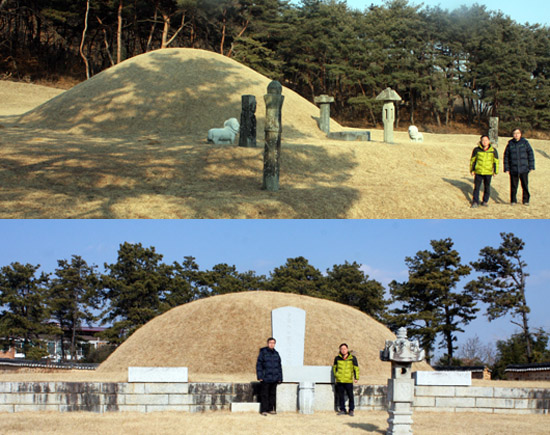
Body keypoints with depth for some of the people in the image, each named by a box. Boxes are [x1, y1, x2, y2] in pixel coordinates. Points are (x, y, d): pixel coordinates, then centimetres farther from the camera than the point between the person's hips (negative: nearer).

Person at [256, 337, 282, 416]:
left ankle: (271, 409, 17)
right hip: (265, 378, -5)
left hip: (274, 379, 5)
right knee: (264, 394, -3)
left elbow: (279, 366, 16)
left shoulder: (276, 353, 11)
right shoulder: (263, 352, -3)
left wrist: (280, 378, 11)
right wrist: (259, 376, -11)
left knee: (272, 394, 9)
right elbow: (259, 364, -5)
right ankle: (264, 410, 2)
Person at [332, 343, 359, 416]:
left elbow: (356, 368, 8)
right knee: (341, 396, 5)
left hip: (349, 381, -2)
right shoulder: (337, 358, 5)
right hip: (339, 380, 2)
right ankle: (342, 410, 14)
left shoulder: (352, 358, 0)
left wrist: (356, 378, 4)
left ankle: (351, 410, 9)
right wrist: (335, 376, 18)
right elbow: (334, 367, 20)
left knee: (350, 396, -2)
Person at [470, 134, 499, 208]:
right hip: (478, 172, 0)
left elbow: (496, 161, 9)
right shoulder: (476, 150, -1)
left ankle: (485, 201, 22)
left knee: (487, 187, 9)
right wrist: (472, 170, 7)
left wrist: (495, 171, 7)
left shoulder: (493, 151, 0)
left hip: (488, 172, 0)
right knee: (476, 187, 0)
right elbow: (473, 160, 9)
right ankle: (475, 202, 7)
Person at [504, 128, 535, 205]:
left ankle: (526, 200, 13)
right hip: (513, 169, 1)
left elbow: (530, 154, 4)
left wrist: (531, 166, -1)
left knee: (525, 185, 1)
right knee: (513, 186, 4)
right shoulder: (510, 144, 4)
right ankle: (513, 200, 17)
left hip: (524, 169, -1)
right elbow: (506, 156, 7)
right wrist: (506, 168, 2)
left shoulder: (525, 143, 2)